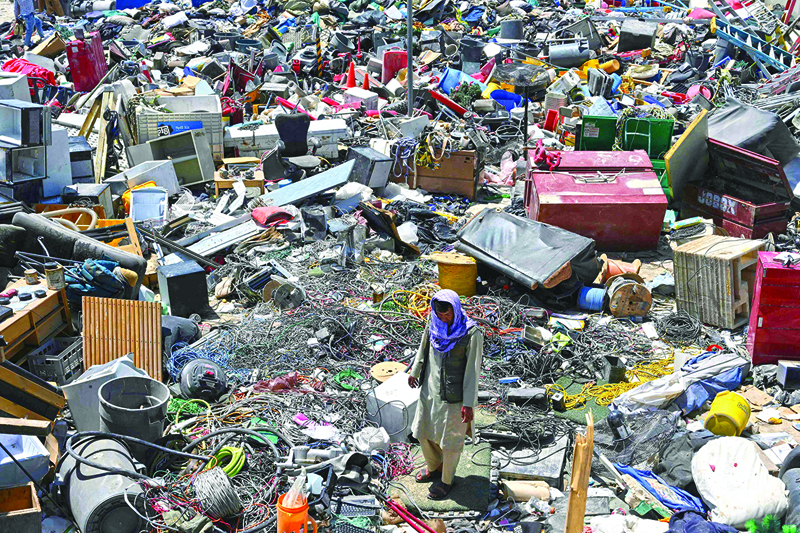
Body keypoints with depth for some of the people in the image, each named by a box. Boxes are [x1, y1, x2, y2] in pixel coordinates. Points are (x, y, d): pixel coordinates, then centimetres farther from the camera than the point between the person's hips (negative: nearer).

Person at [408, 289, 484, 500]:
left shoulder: (471, 334, -21)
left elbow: (473, 370, -17)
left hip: (453, 395, -6)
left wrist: (469, 403, -17)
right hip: (430, 390, 6)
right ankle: (433, 468, 46)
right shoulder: (434, 326, -5)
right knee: (423, 432, 20)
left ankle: (447, 480, 32)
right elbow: (423, 349, 14)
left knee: (449, 440, 9)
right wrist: (414, 371, 28)